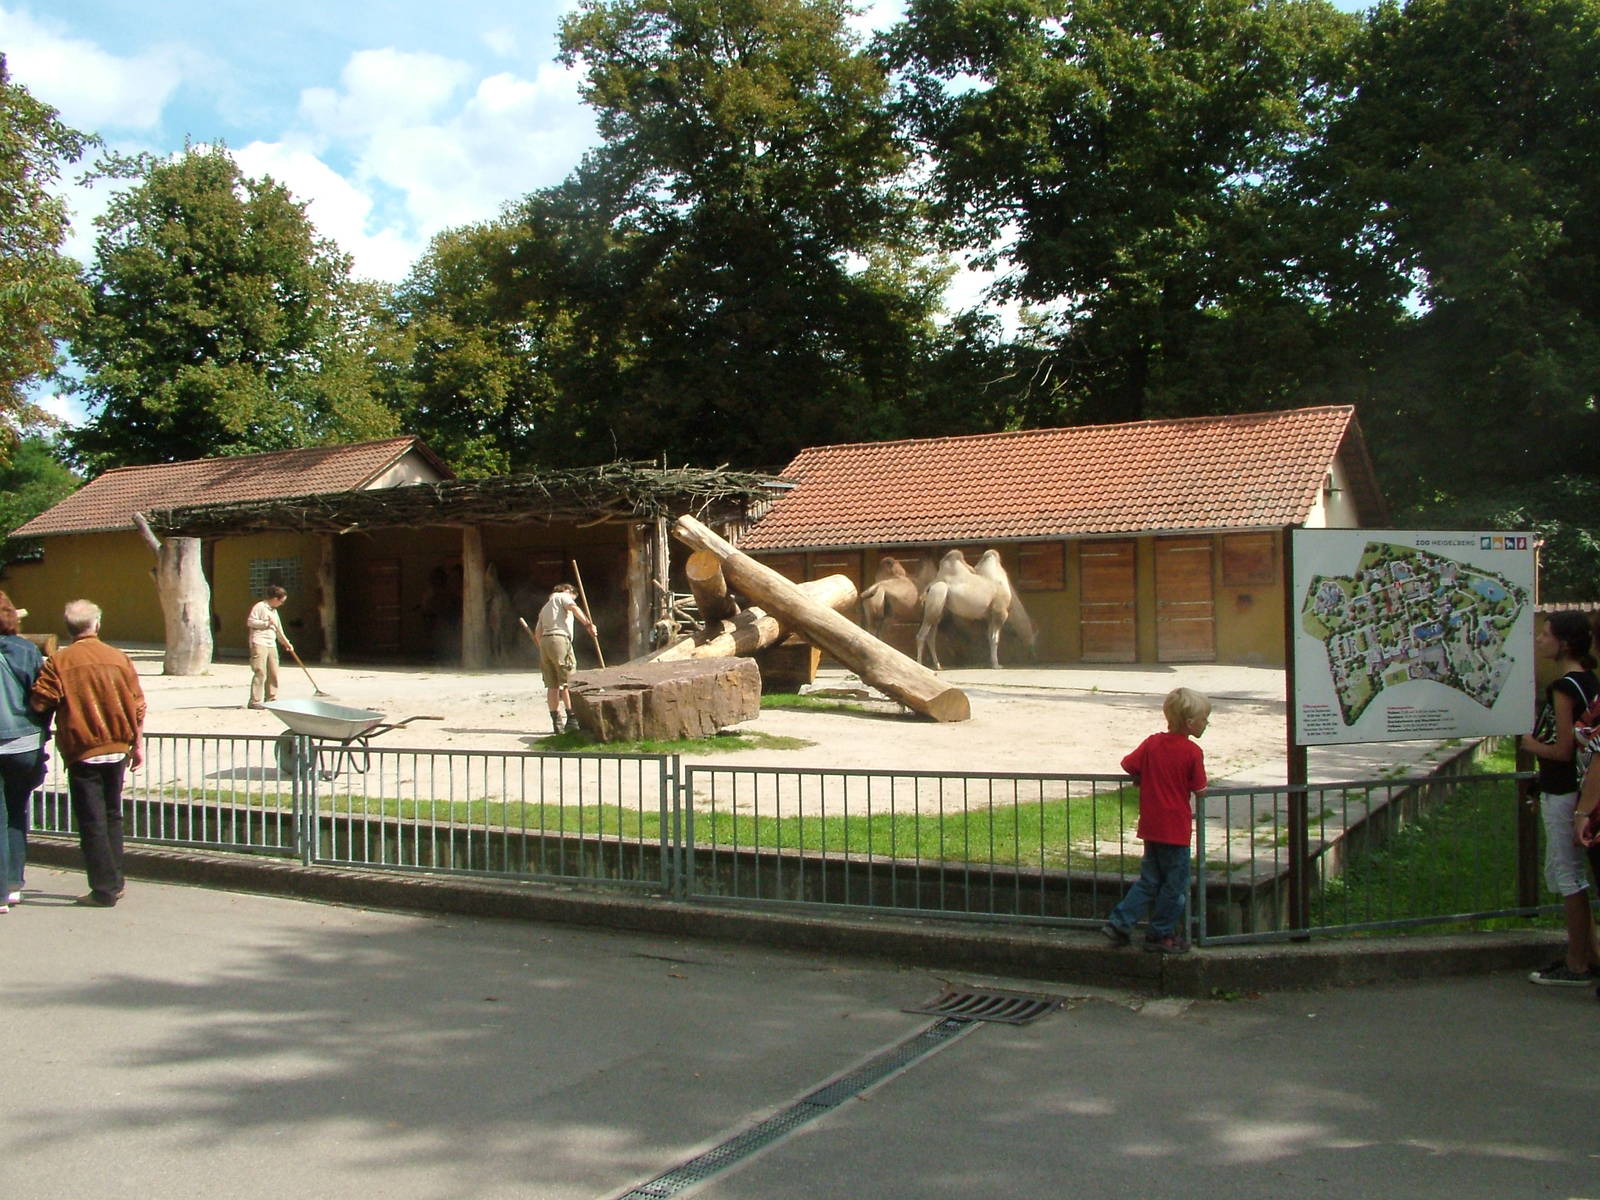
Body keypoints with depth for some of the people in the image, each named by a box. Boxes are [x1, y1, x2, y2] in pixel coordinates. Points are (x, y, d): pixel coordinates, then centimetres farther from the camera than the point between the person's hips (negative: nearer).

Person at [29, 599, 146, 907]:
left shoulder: (59, 662, -9)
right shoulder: (119, 659, 1)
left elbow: (39, 703, -14)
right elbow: (137, 707, 3)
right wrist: (138, 744, 12)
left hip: (82, 752, -4)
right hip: (117, 750, 4)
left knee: (92, 821, 3)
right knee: (112, 816, 16)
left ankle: (104, 889, 4)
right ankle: (115, 883, 20)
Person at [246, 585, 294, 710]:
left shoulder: (274, 611, 22)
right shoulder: (260, 606, -4)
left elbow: (279, 630, 28)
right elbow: (250, 621, -12)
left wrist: (286, 643, 27)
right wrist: (267, 623, -12)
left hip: (271, 645, 9)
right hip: (259, 643, -9)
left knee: (273, 673, 7)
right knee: (260, 672, -13)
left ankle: (271, 699, 14)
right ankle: (255, 701, -12)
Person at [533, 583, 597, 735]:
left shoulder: (545, 607, 31)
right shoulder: (562, 597, 12)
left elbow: (537, 633, 22)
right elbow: (574, 608, -10)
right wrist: (588, 624, -17)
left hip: (544, 642, 7)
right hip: (560, 639, -7)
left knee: (552, 685, 6)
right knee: (567, 682, -8)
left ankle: (556, 722, 5)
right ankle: (572, 719, -12)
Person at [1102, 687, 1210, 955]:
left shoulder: (1152, 743, 2)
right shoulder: (1193, 752, -12)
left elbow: (1127, 765, 4)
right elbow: (1200, 791, -8)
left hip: (1150, 826, 6)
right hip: (1176, 829, -6)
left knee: (1150, 880, 17)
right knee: (1175, 885, 8)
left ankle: (1119, 923, 12)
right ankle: (1160, 935, 14)